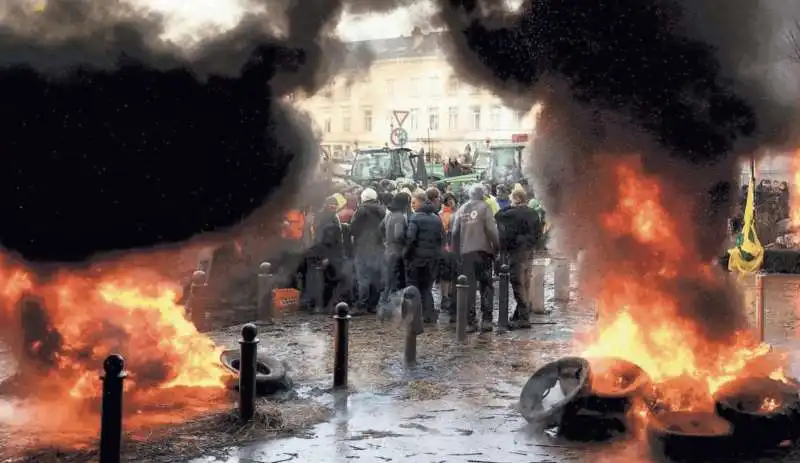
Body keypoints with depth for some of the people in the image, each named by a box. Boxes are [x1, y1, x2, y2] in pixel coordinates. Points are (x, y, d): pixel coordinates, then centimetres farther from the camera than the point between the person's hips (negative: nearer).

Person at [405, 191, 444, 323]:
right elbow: (442, 237, 9)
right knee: (427, 287, 15)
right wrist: (437, 251, 15)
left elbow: (410, 238, -19)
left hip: (417, 257, -5)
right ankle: (429, 315, 11)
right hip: (433, 258, 5)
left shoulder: (415, 218, -12)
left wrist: (406, 253, -9)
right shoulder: (436, 218, 7)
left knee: (413, 287, 5)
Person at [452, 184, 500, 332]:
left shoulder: (461, 209, 8)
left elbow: (455, 232, 7)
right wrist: (497, 246, -1)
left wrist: (457, 250, 14)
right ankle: (486, 319, 0)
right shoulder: (484, 207, -3)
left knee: (469, 287, 6)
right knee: (486, 286, 6)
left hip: (465, 253, 3)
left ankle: (470, 321, 4)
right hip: (483, 250, -3)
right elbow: (491, 229, -10)